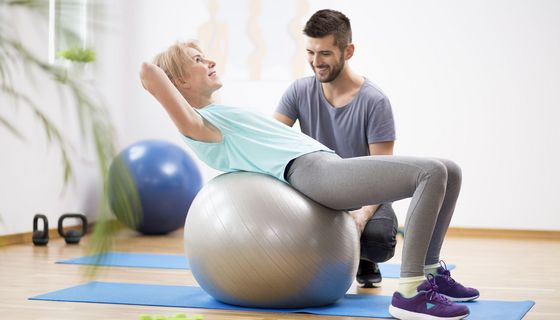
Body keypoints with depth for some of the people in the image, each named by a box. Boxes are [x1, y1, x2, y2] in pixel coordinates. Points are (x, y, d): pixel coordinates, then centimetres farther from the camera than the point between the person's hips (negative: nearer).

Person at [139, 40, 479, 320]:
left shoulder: (220, 118, 30)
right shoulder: (196, 124, 1)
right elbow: (148, 73, -13)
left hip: (332, 165, 10)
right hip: (312, 172, -10)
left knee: (449, 172, 5)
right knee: (432, 173, -23)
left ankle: (431, 273, 12)